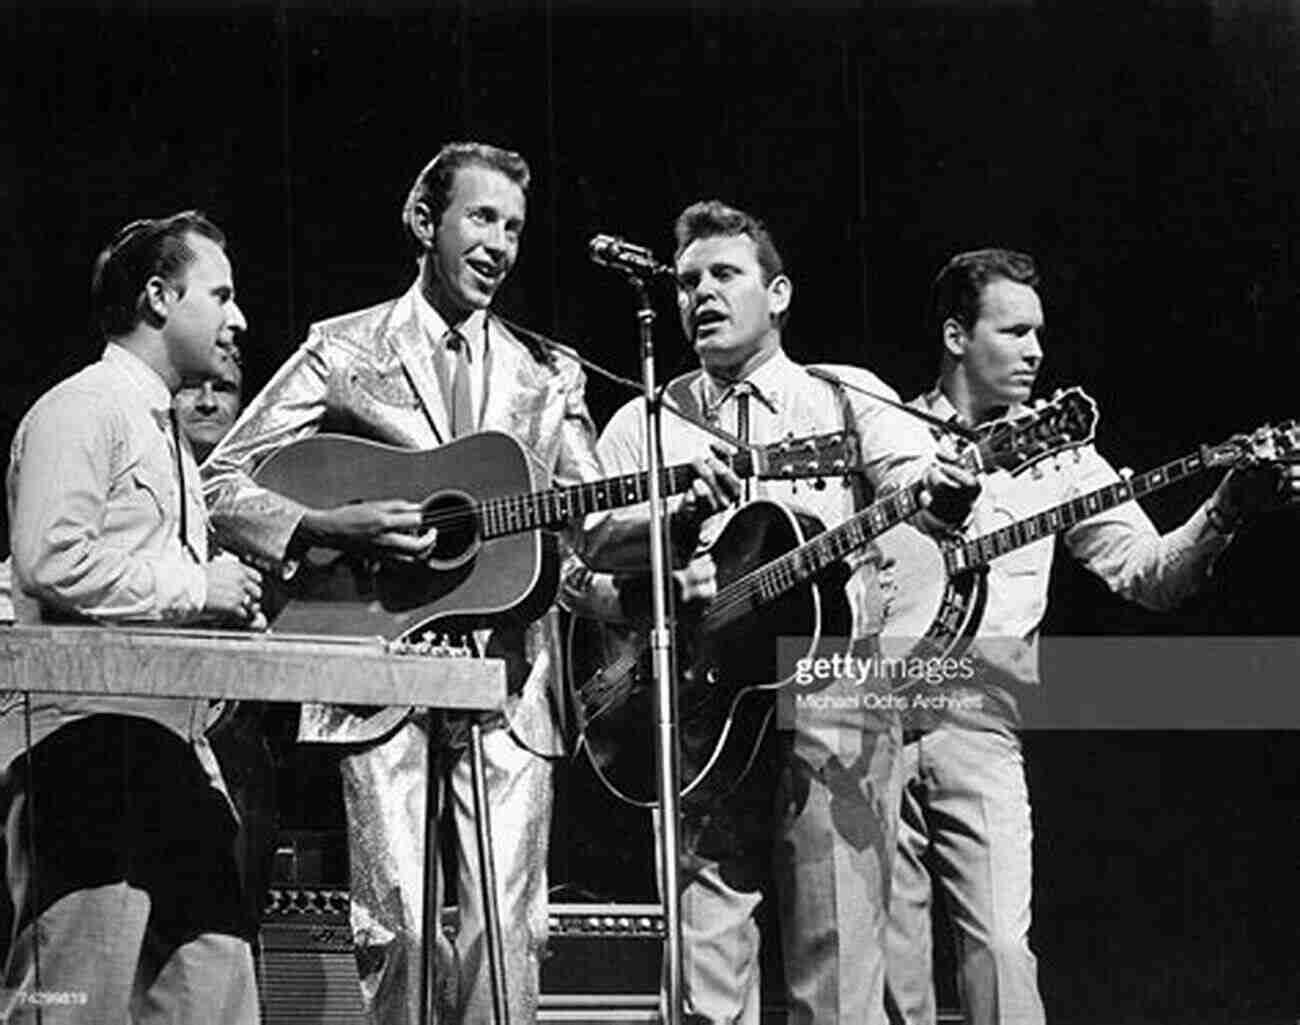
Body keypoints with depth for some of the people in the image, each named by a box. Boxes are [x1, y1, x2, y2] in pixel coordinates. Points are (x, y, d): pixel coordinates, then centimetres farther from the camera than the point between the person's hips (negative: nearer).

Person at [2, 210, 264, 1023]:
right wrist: (194, 587, -12)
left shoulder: (167, 434, 27)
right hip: (90, 741, -10)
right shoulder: (83, 411, -5)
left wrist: (228, 597, 11)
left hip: (174, 745, 10)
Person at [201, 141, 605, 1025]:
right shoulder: (345, 351, 7)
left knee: (507, 932, -4)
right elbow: (224, 482, 2)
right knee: (402, 926, -10)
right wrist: (338, 529, -13)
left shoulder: (548, 377, 17)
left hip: (509, 678, 3)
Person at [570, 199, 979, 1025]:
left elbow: (909, 463, -8)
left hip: (833, 702, -1)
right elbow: (579, 574, 6)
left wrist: (940, 487, -32)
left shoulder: (847, 400, 12)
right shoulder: (644, 426, 15)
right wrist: (662, 585, -15)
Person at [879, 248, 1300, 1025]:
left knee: (1002, 951, -14)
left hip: (977, 722, 0)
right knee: (887, 961, 0)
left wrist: (1226, 510, -13)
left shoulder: (1055, 454, 11)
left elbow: (1149, 574, 3)